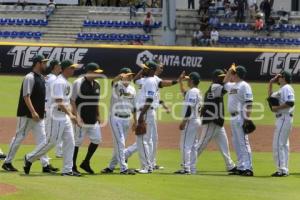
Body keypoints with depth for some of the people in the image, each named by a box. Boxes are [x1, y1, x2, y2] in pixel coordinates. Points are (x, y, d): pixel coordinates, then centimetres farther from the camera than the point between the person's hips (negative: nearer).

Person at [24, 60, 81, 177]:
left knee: (69, 142, 4)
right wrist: (70, 115, -30)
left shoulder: (66, 82, 13)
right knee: (51, 142, -3)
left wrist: (70, 115, 19)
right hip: (56, 117, -10)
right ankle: (30, 158, 13)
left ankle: (67, 170, 6)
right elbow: (59, 102, -25)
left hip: (65, 117, 10)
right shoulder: (59, 82, -18)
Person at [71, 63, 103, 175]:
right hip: (81, 119, -8)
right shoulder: (78, 83, -11)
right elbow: (72, 100, -12)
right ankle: (73, 166, 5)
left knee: (96, 140, 7)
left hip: (93, 119, 8)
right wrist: (77, 116, -19)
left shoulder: (96, 85, 11)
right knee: (78, 141, -3)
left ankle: (86, 163, 20)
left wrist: (98, 116, 17)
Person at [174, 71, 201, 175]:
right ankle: (192, 168, 12)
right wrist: (180, 81, 26)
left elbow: (189, 108, -22)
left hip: (190, 121, -10)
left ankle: (186, 168, -13)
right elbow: (184, 93, 33)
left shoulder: (192, 91, -15)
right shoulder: (197, 92, 15)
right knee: (193, 146, 11)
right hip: (197, 120, 10)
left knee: (185, 145, -9)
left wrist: (183, 121, -20)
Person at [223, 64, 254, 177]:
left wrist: (247, 118, -21)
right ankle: (241, 168, 13)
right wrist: (229, 71, 25)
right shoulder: (232, 86, 17)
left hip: (240, 117, -9)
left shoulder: (244, 86, -9)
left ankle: (248, 168, -13)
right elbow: (224, 83, 40)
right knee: (236, 143, 10)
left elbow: (249, 103, -15)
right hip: (233, 117, 9)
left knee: (243, 142, -11)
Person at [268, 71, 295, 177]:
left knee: (278, 144, -13)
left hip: (284, 118, -11)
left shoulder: (286, 88, -12)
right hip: (281, 118, 11)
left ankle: (282, 169, -15)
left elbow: (290, 103, -24)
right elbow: (270, 95, 32)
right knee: (284, 144, 12)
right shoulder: (281, 90, 19)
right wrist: (271, 83, 22)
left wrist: (277, 108, -19)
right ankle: (284, 169, 15)